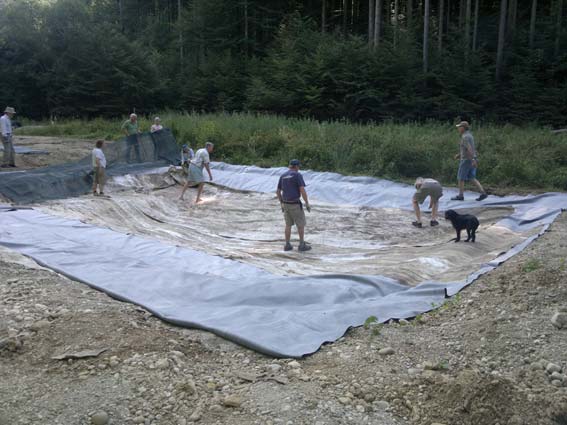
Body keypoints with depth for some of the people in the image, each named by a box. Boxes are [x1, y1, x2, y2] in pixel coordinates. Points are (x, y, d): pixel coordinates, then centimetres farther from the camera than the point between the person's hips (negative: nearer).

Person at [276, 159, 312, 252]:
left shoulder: (282, 176, 8)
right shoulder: (298, 175, -12)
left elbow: (278, 192, 12)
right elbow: (302, 191, -18)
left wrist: (282, 204, 22)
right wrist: (307, 204, -10)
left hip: (286, 204, 6)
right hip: (295, 204, -6)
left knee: (288, 224, 16)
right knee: (301, 224, 7)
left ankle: (287, 245, 15)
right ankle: (302, 245, 12)